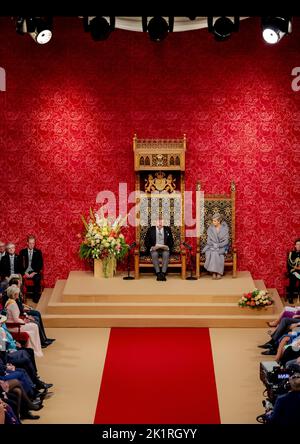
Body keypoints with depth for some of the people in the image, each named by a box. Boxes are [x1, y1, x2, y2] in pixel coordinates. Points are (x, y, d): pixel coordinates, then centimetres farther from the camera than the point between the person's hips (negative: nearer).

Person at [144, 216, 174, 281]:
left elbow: (171, 242, 9)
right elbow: (146, 242, 5)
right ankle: (158, 273, -39)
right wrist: (152, 247, -13)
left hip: (164, 249, 0)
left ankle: (163, 273, -42)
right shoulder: (150, 230, 9)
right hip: (154, 249, 0)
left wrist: (167, 246, -11)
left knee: (166, 254, -35)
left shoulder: (167, 229, 12)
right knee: (154, 254, -36)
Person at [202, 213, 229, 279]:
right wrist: (213, 245, -17)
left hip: (222, 246, -2)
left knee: (217, 252, -34)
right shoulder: (210, 228, 1)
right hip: (212, 246, 2)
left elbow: (226, 241, -7)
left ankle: (219, 272, -27)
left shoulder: (225, 228, -4)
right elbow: (209, 241, 2)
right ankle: (213, 272, -29)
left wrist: (218, 245, -19)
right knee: (211, 253, -32)